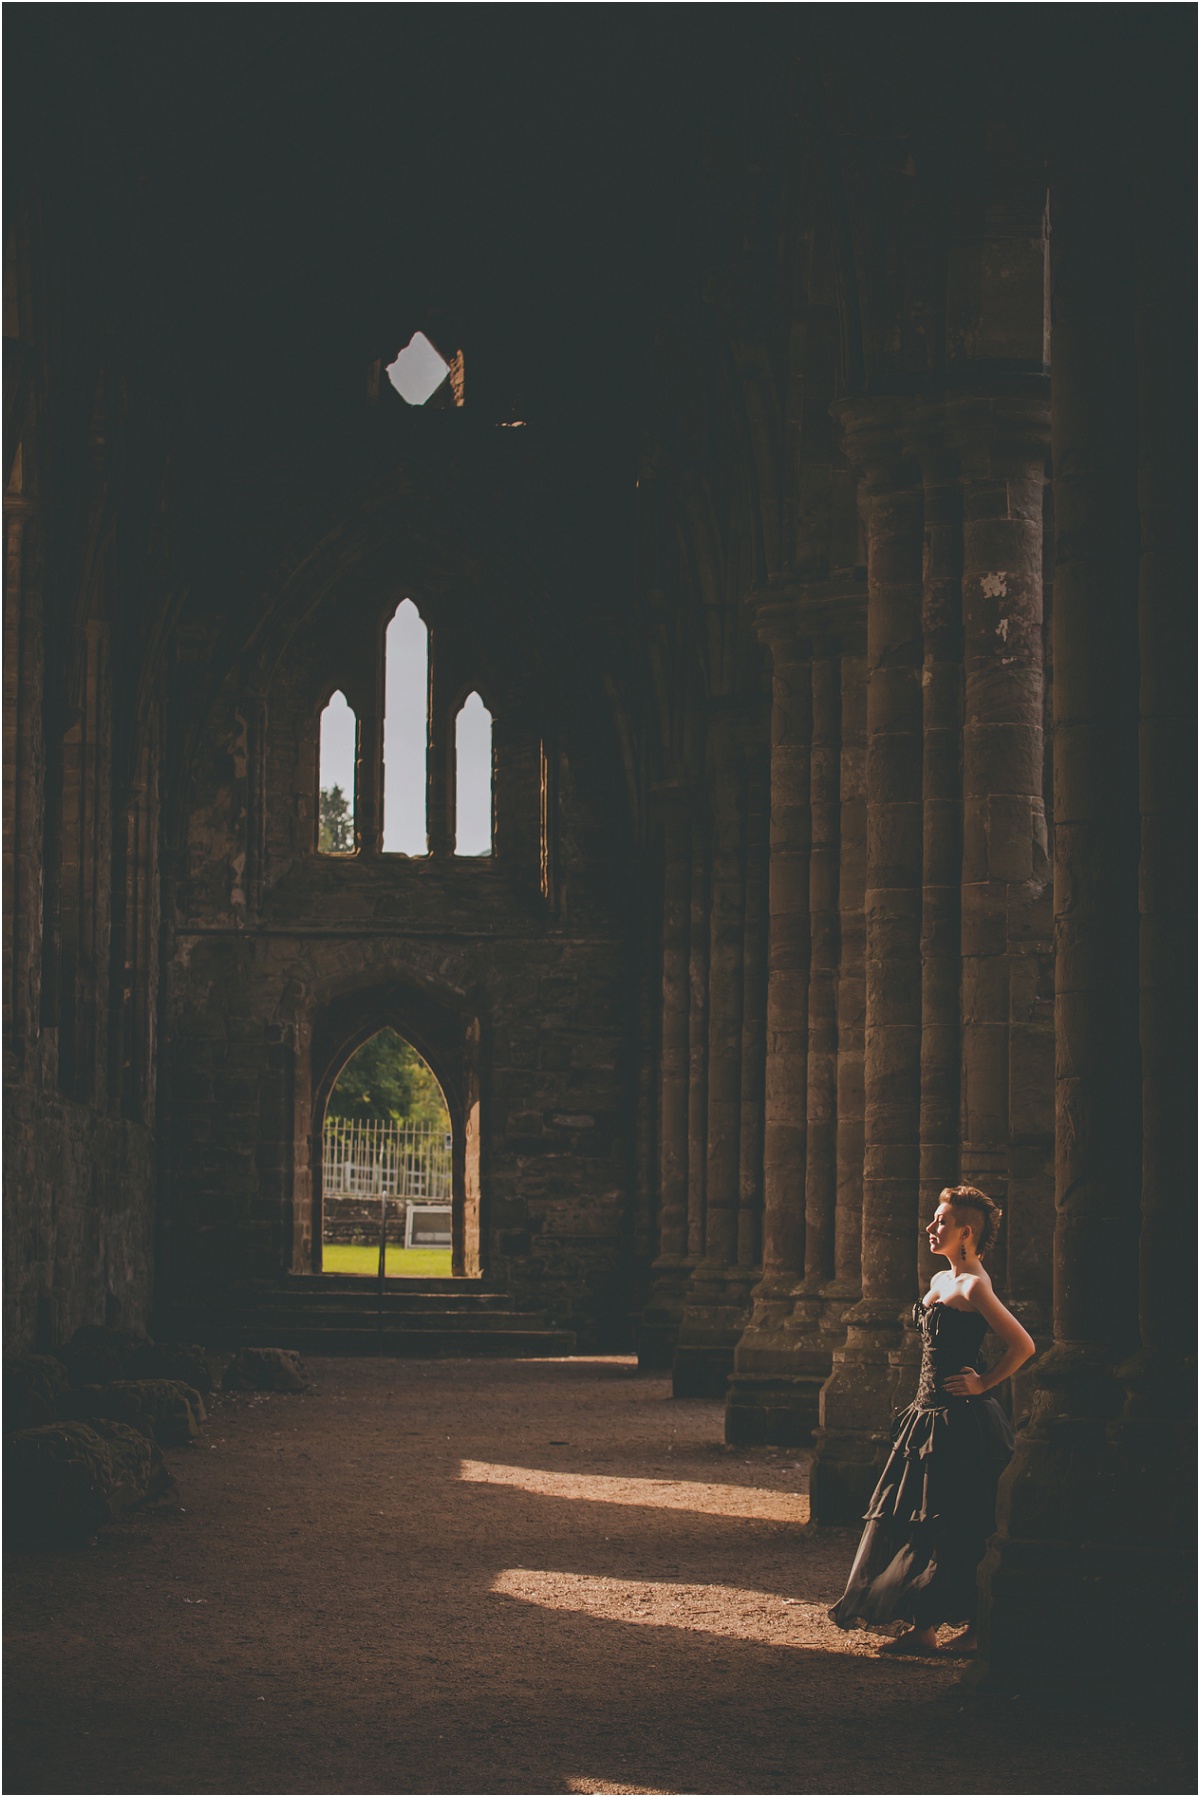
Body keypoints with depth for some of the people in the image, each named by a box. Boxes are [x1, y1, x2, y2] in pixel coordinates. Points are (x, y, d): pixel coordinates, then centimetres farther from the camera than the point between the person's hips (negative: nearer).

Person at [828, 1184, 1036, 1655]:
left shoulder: (974, 1286, -15)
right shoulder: (940, 1281, 13)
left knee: (961, 1527, -4)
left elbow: (1023, 1344, -22)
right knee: (915, 1520, 10)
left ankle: (975, 1629, 4)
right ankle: (922, 1628, 15)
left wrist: (983, 1383, -13)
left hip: (962, 1421, -10)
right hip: (929, 1413, 10)